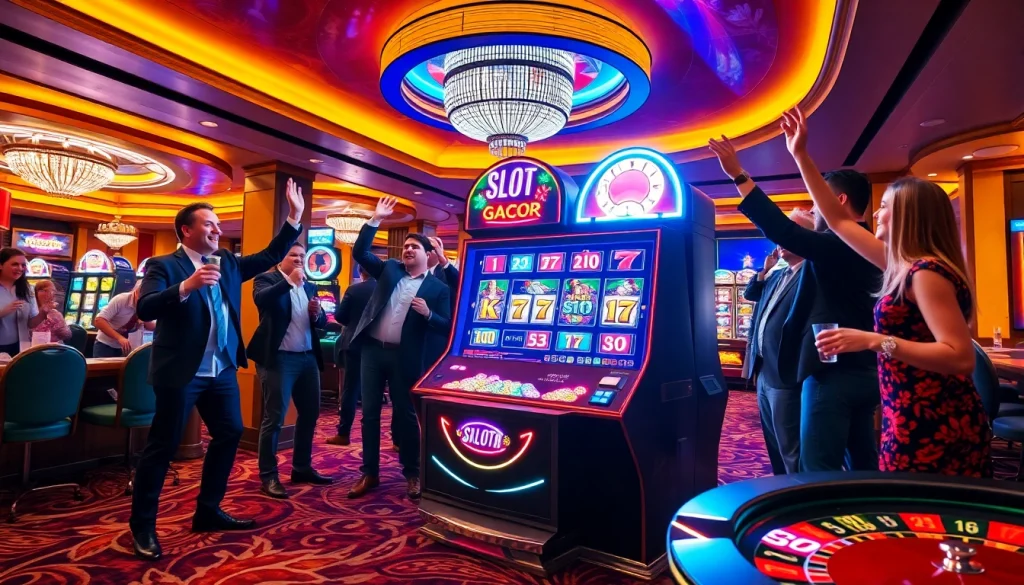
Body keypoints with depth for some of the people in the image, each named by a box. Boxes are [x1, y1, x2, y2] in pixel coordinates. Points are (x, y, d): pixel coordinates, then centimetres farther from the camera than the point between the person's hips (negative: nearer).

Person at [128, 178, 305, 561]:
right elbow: (145, 308, -21)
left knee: (229, 434, 13)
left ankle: (208, 511, 28)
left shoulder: (227, 263, 10)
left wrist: (294, 218, 4)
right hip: (181, 372, -7)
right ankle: (142, 525, 20)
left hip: (222, 369, 7)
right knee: (163, 446, 4)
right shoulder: (163, 266, -8)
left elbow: (270, 257, 12)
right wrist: (186, 286, -36)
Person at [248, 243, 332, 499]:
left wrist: (317, 313, -8)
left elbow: (321, 321, 13)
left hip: (308, 357, 7)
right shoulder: (266, 279, -2)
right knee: (274, 418, -2)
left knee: (310, 413, 13)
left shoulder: (309, 286, 16)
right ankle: (268, 476, 10)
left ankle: (302, 468, 28)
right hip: (279, 358, -7)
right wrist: (289, 281, -32)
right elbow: (260, 299, -24)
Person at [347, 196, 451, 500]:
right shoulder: (389, 269, 10)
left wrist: (427, 314, -23)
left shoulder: (437, 287, -1)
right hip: (372, 349, 4)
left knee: (406, 414, 6)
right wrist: (375, 220, -2)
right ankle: (370, 473, 21)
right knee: (369, 413, 9)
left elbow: (445, 326, -3)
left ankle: (412, 474, 21)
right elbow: (359, 252, 4)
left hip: (404, 357, -3)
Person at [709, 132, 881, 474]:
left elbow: (784, 232, -25)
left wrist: (738, 175, -22)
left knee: (819, 472, -4)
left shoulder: (838, 244, -13)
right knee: (863, 466, 17)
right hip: (861, 371, 10)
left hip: (832, 371, -10)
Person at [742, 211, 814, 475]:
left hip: (785, 376, -9)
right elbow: (750, 294, 24)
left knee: (790, 448, 1)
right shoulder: (778, 275, 16)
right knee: (774, 444, 20)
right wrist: (765, 269, 11)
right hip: (764, 373, 9)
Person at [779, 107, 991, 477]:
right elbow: (838, 221, 15)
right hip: (917, 423, 9)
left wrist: (874, 341, -27)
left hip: (933, 429, -9)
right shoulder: (904, 265, 9)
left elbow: (962, 357, -24)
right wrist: (800, 155, 15)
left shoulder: (927, 272, -17)